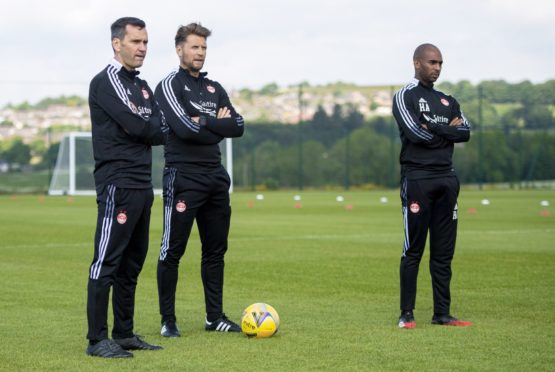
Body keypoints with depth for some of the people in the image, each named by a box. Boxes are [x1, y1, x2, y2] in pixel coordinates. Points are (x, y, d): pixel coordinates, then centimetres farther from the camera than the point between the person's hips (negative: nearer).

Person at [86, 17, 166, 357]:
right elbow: (134, 125, -17)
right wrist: (151, 129, 2)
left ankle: (124, 334, 18)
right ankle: (97, 340, -8)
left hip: (143, 185, 9)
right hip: (117, 184, -9)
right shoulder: (105, 83, -7)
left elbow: (162, 130, 12)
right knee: (107, 261, -9)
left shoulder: (143, 86, 20)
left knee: (132, 263, 11)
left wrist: (144, 130, -7)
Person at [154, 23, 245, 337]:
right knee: (173, 251, -4)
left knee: (216, 250, 11)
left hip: (216, 177, 7)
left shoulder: (214, 88, 16)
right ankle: (168, 320, 4)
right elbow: (186, 128, -19)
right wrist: (218, 126, -5)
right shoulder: (170, 85, -5)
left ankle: (215, 317, 20)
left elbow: (238, 126, 4)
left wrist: (206, 123, -9)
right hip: (183, 177, -7)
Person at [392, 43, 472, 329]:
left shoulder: (448, 101, 19)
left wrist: (433, 128, -9)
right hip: (417, 178, -6)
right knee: (413, 250, -5)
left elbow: (465, 133, 3)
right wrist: (447, 129, -1)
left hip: (446, 178, 6)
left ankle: (442, 313, 10)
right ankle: (406, 314, 0)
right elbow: (416, 133, -15)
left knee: (444, 252, 6)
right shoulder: (405, 96, 0)